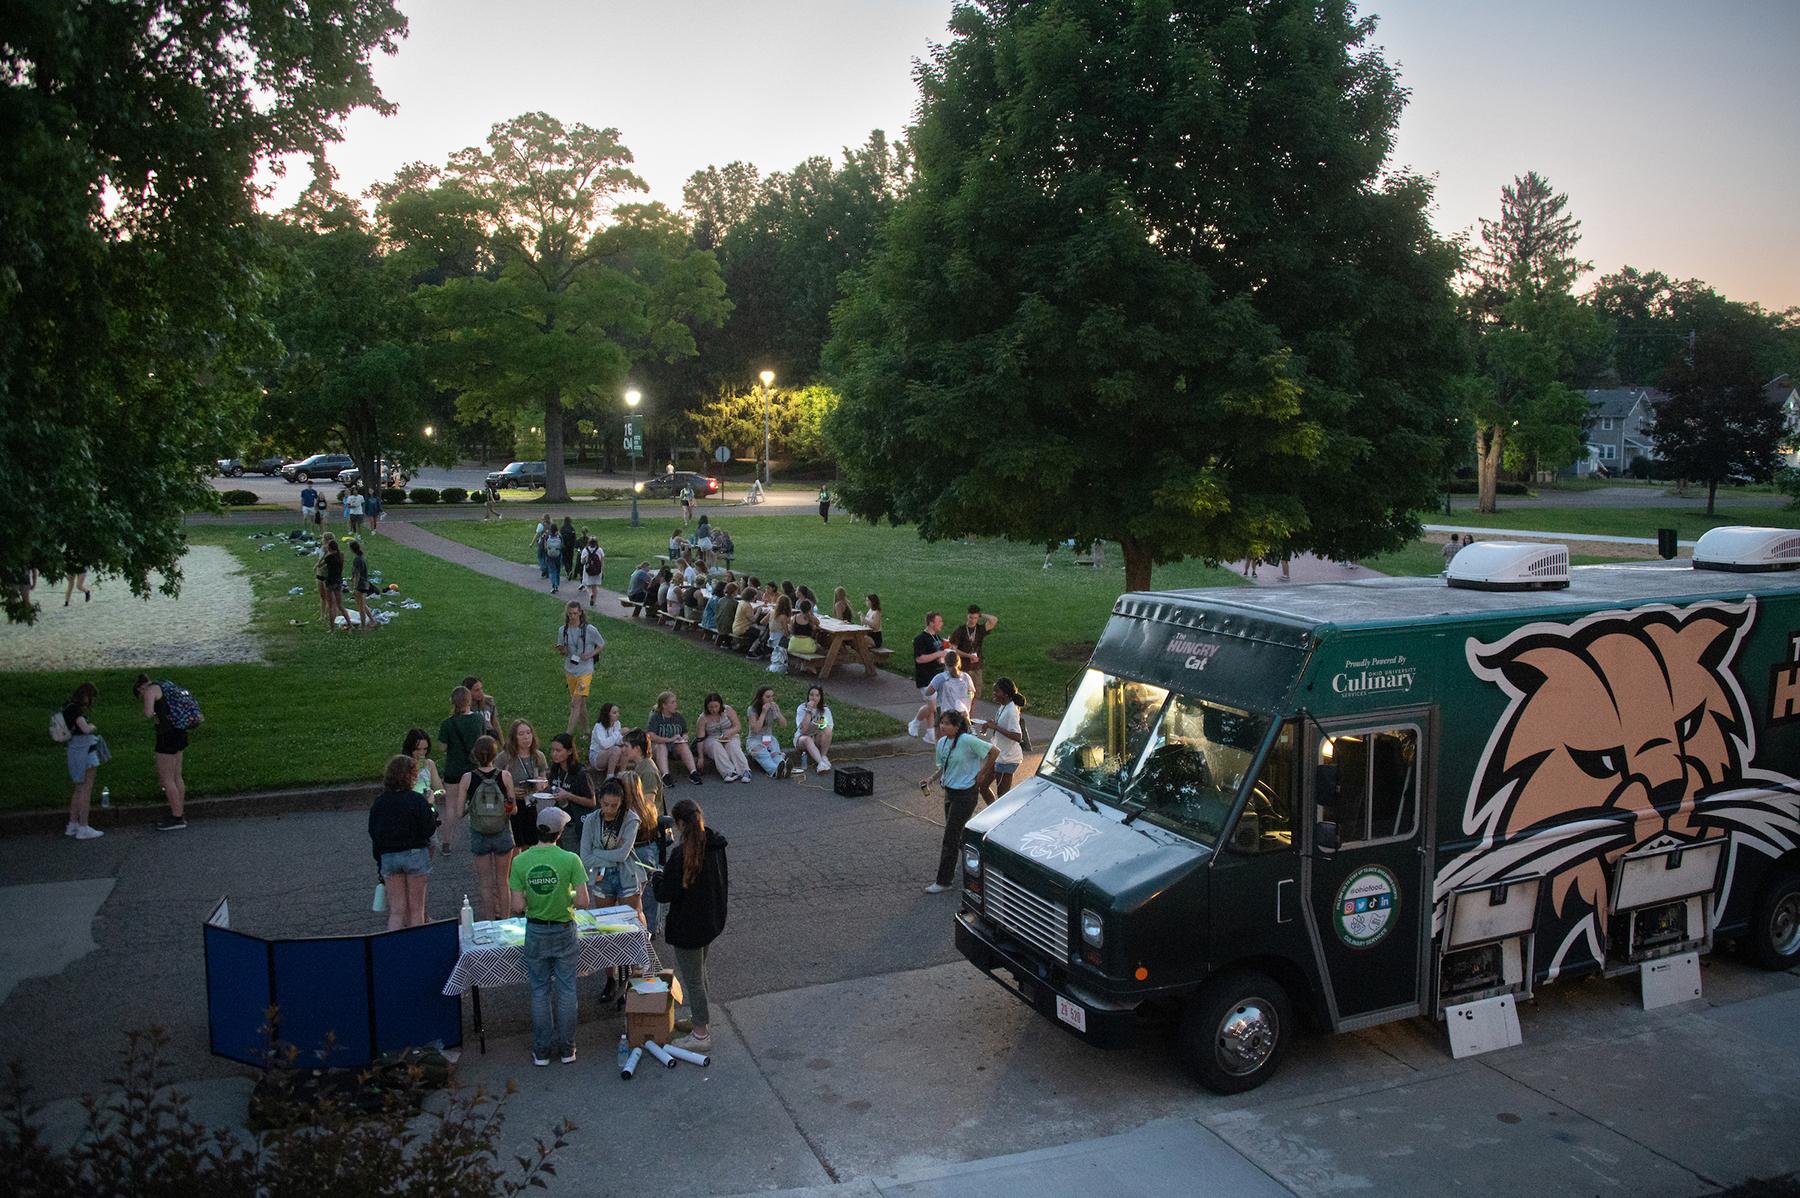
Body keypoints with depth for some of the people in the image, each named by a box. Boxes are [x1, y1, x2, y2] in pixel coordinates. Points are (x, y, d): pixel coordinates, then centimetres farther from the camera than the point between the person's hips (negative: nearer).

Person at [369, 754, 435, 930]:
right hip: (415, 855, -3)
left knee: (396, 910, 7)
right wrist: (430, 808, 4)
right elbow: (428, 829, -12)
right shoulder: (417, 800, -13)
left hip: (388, 857, 3)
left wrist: (379, 863, 14)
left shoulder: (379, 802, 1)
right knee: (416, 908, 9)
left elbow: (373, 835, 5)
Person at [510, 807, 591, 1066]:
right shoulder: (570, 859, -17)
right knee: (566, 990, 12)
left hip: (536, 933, 1)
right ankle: (567, 1049, 21)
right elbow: (583, 901, -17)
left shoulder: (520, 862, -12)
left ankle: (541, 1051, 22)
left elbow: (518, 907, -12)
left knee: (540, 991, 14)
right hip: (564, 932, -1)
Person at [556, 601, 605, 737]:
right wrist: (562, 651, -17)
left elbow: (602, 644, 1)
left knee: (576, 703, -12)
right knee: (580, 702, 15)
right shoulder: (563, 631, -1)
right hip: (570, 670, 4)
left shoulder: (590, 630, -12)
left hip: (585, 671, -4)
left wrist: (590, 655, -14)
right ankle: (585, 728, 30)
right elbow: (562, 652, 7)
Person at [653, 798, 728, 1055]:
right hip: (712, 920, 8)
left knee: (693, 980, 6)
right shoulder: (715, 846, -2)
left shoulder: (682, 853, -26)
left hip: (688, 925, -8)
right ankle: (702, 1018, 40)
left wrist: (658, 878, -2)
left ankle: (701, 1035, 15)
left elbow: (666, 894, -23)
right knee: (699, 973, 26)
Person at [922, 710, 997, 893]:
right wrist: (931, 779, -2)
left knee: (950, 837, -5)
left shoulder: (967, 741, -20)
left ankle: (943, 882, 4)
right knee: (957, 834, 19)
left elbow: (994, 752, -17)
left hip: (965, 794, -8)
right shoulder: (942, 742, 3)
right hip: (950, 792, 8)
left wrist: (980, 772, -11)